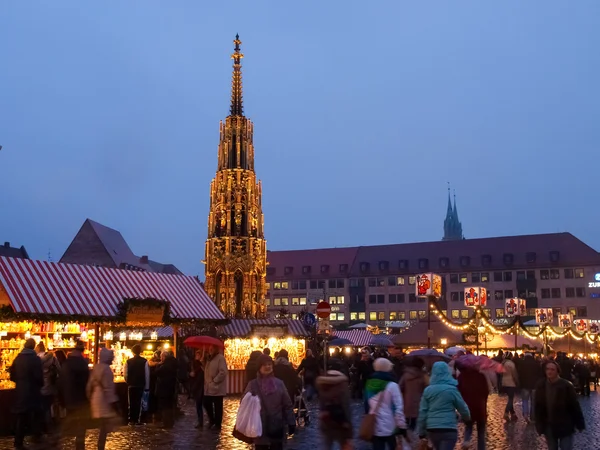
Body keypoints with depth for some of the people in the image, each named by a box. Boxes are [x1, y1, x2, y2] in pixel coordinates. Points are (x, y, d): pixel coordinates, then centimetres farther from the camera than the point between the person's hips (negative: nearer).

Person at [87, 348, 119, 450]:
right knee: (105, 428, -3)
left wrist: (90, 397, 22)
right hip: (104, 401, -9)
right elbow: (108, 388, -20)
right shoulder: (106, 368, -17)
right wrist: (113, 402, -18)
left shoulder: (96, 367, 11)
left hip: (96, 399, 9)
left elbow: (90, 385, 15)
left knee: (103, 427, 16)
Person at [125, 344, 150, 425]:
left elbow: (126, 374, -3)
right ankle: (137, 420, 5)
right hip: (141, 385, -1)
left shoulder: (128, 361, -5)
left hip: (131, 385, 1)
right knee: (139, 402, 6)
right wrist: (147, 387, 2)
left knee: (131, 403, 9)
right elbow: (147, 375, -5)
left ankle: (131, 420, 10)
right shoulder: (144, 361, -7)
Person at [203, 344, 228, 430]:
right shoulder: (210, 358, 16)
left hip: (217, 388, -9)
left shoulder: (220, 358, -13)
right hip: (208, 388, 9)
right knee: (207, 404, 13)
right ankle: (212, 421, 30)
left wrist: (214, 381, -18)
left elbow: (223, 372, -21)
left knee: (217, 407, 2)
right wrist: (206, 381, 12)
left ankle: (217, 424, 13)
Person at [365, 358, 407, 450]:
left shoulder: (370, 384, 4)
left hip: (374, 427, 4)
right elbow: (398, 407, -15)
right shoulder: (392, 385, -13)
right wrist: (402, 425, -10)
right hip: (390, 427, -4)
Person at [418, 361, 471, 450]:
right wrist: (467, 418, 26)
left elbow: (422, 412, 1)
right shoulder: (451, 389, -7)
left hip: (431, 429, 4)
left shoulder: (428, 390, 2)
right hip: (448, 429, -4)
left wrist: (421, 432, 8)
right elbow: (463, 408, 3)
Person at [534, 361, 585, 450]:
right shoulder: (541, 386, -5)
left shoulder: (566, 385, -15)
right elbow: (538, 407, 1)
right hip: (549, 427, 4)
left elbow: (575, 405, -10)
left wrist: (580, 424, -7)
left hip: (565, 426, -4)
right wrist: (539, 425, 3)